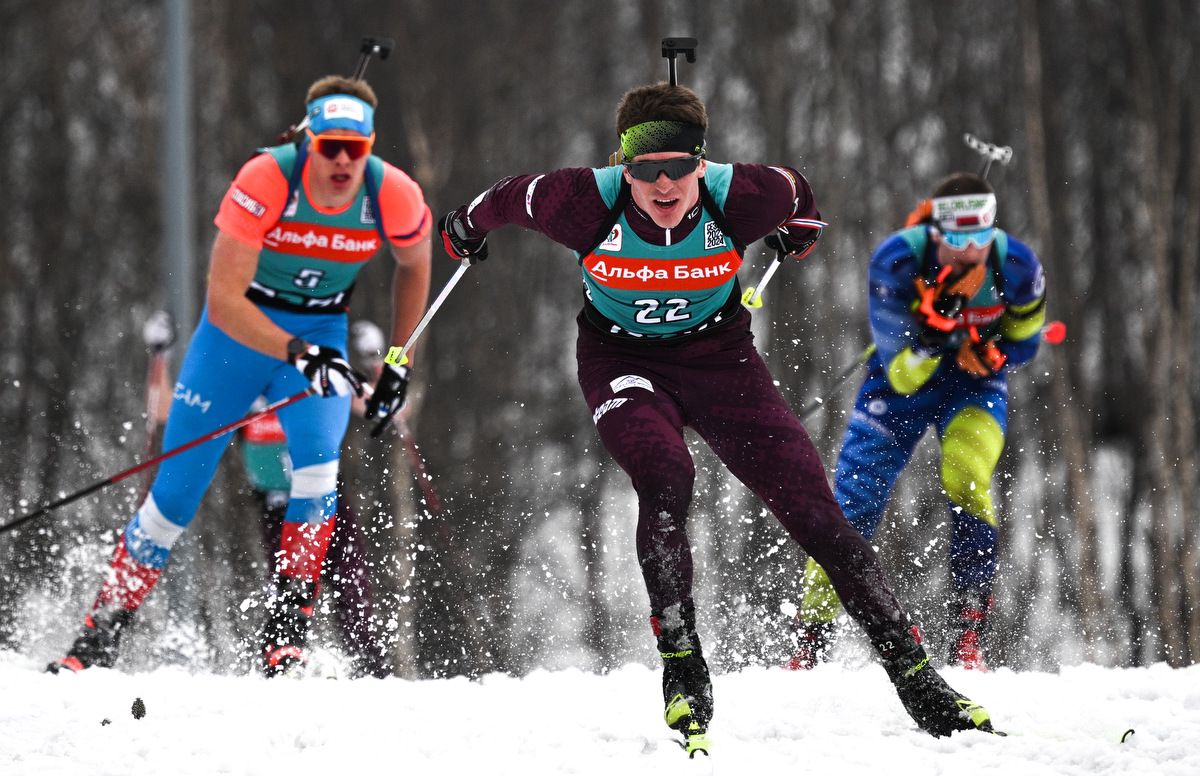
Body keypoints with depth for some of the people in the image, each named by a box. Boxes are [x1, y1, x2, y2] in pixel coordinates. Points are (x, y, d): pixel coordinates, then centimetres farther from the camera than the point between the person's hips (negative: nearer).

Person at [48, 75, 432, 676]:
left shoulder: (394, 197, -19)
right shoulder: (266, 180, -28)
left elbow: (415, 265, 6)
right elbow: (223, 298, -29)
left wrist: (399, 361, 6)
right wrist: (297, 352, -40)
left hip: (323, 334, 1)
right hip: (239, 329, -1)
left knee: (315, 460, -27)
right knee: (176, 490, -2)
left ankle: (287, 628, -15)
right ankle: (101, 635, 12)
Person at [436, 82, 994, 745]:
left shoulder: (740, 199, -24)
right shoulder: (588, 204, -26)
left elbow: (796, 195, 1)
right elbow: (511, 198, -5)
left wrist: (799, 234, 24)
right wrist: (466, 229, 17)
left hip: (719, 356, 1)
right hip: (622, 361, -1)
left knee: (812, 508, -7)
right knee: (664, 484, -30)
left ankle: (913, 675, -2)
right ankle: (683, 676, -22)